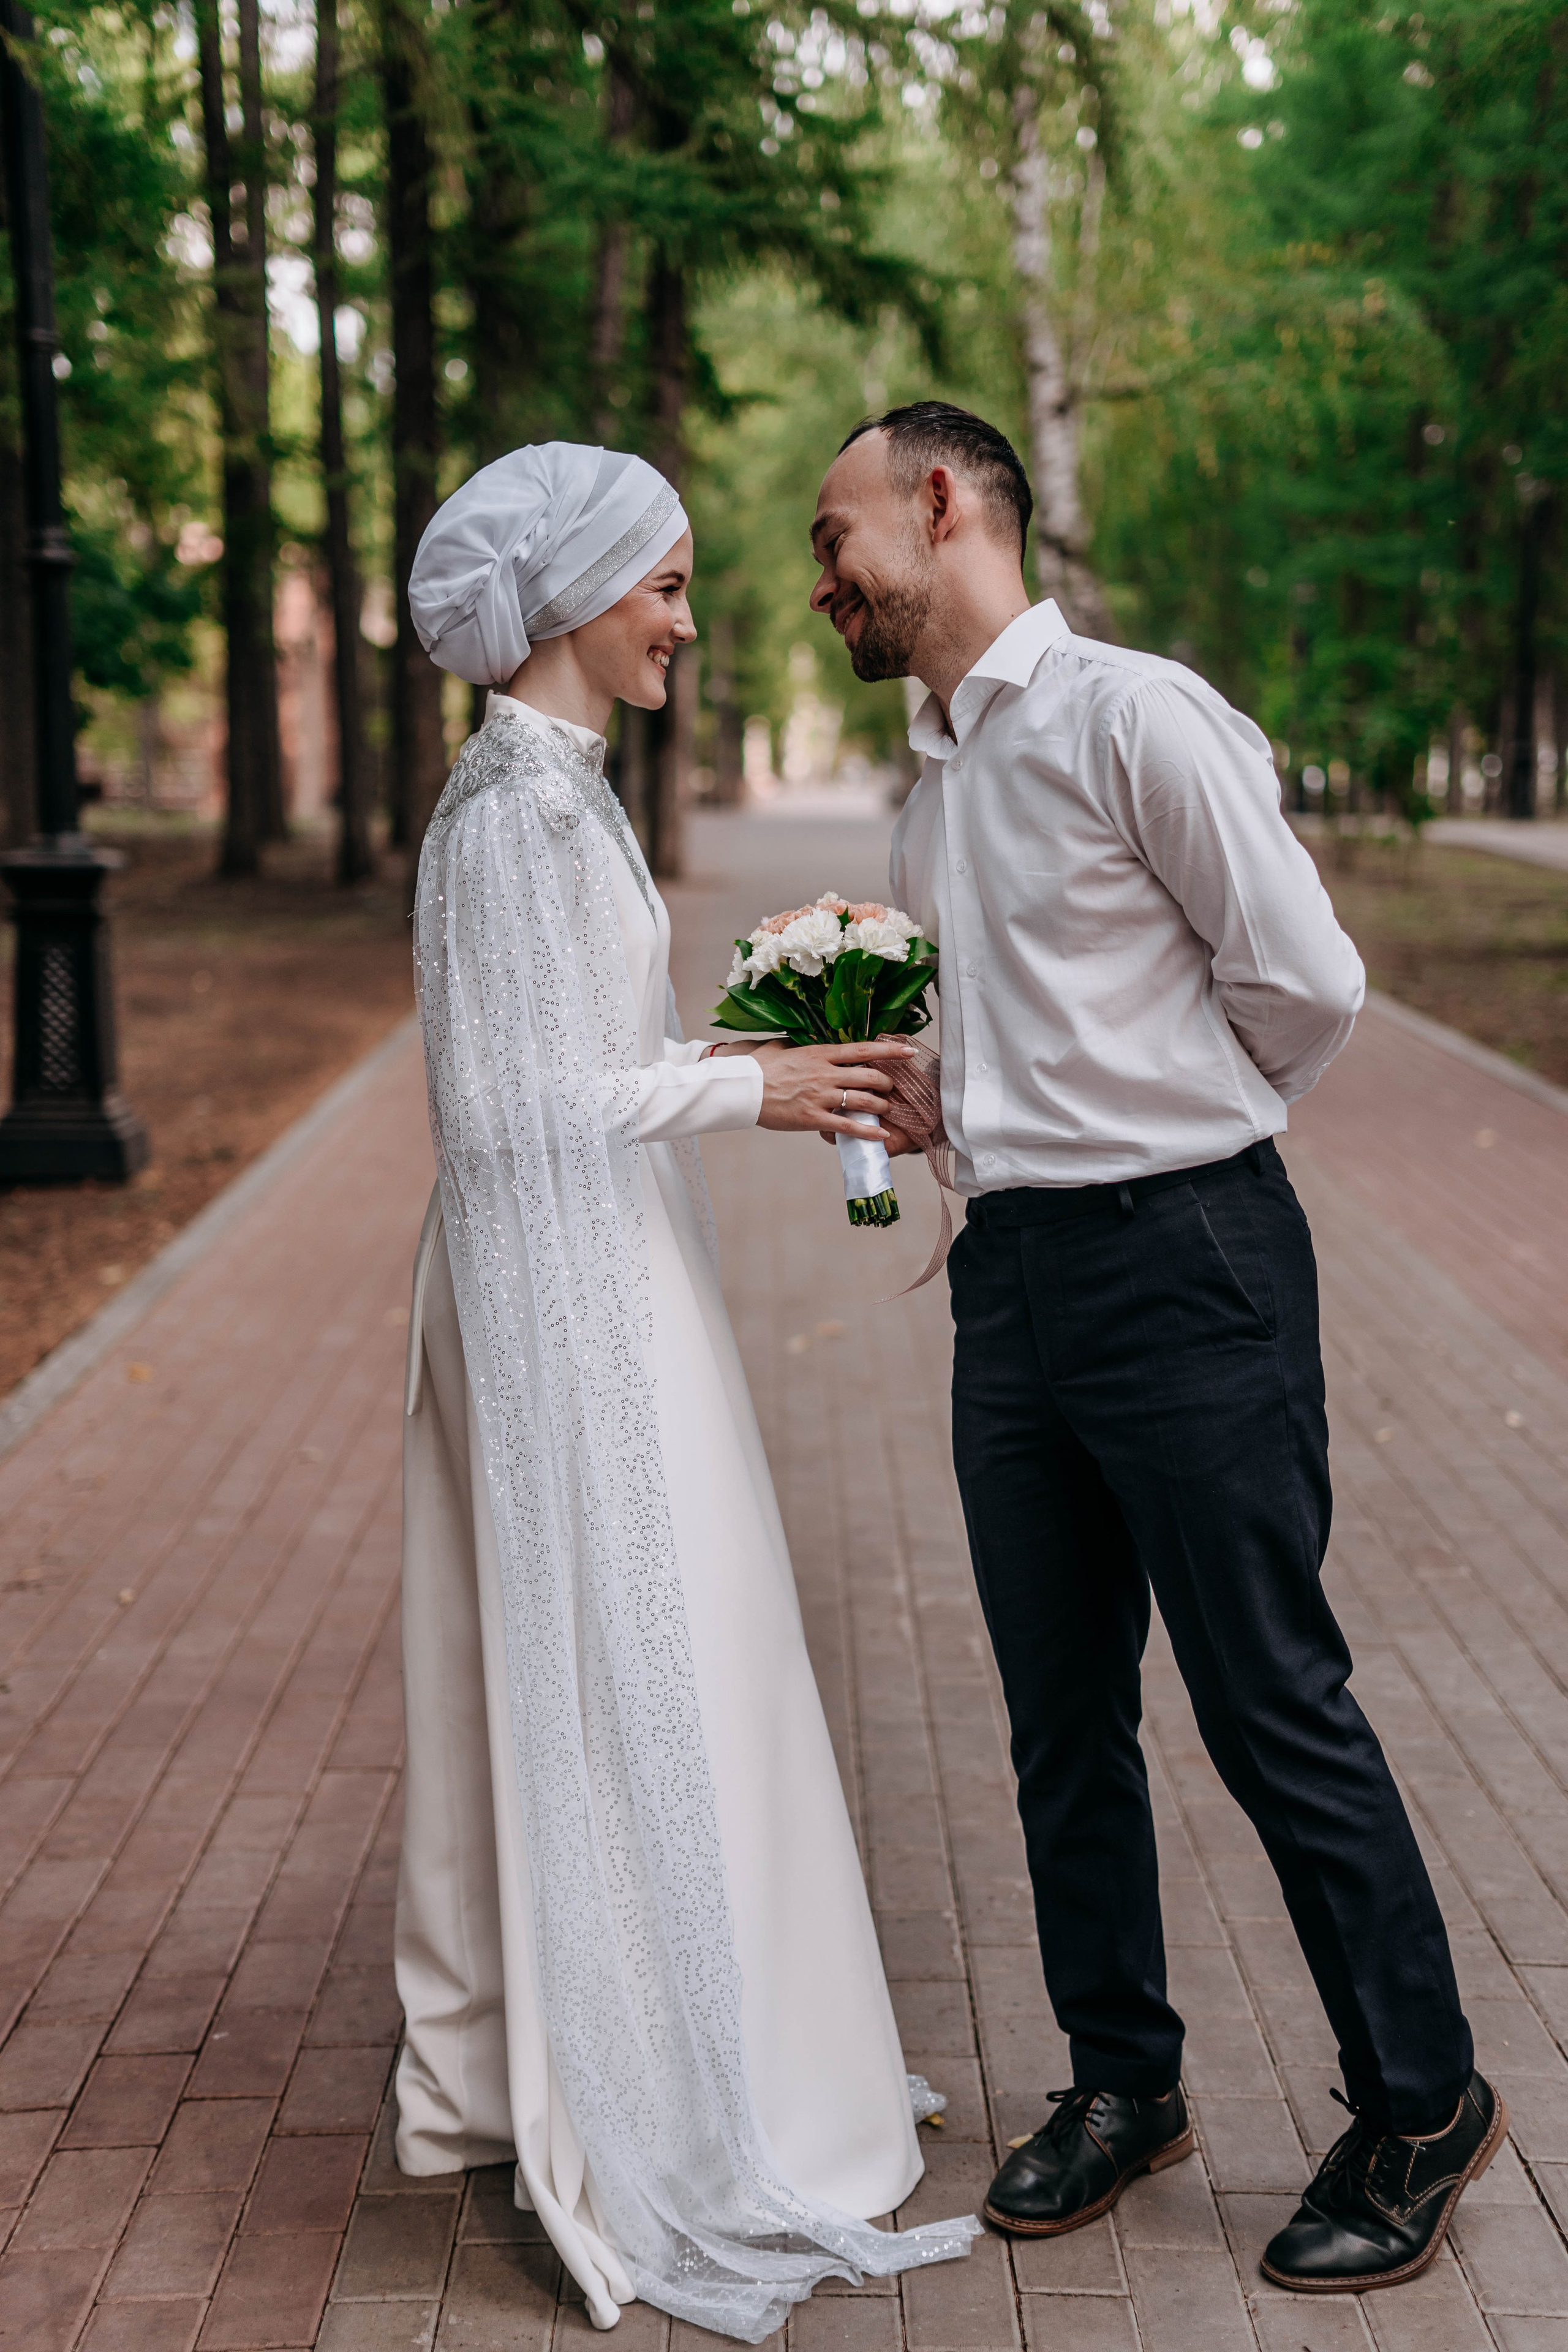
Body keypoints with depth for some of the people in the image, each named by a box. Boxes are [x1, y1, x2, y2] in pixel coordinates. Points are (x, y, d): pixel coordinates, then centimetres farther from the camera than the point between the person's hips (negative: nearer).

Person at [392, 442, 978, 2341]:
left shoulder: (545, 786, 13)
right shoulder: (520, 803, -18)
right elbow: (509, 1107, -21)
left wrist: (748, 1066, 12)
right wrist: (746, 1085, -15)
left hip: (583, 1282, 10)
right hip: (569, 1299, -10)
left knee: (554, 1688, 17)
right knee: (623, 1694, -2)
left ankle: (511, 2067, 30)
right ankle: (647, 2137, 9)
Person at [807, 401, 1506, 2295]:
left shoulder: (1134, 718, -12)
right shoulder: (935, 775, 14)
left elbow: (1306, 983, -12)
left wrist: (1173, 1146, 1)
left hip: (1183, 1262, -8)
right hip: (1011, 1273, 8)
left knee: (1274, 1707, 1)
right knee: (1062, 1716, 14)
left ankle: (1419, 2103, 19)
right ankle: (1121, 2081, 31)